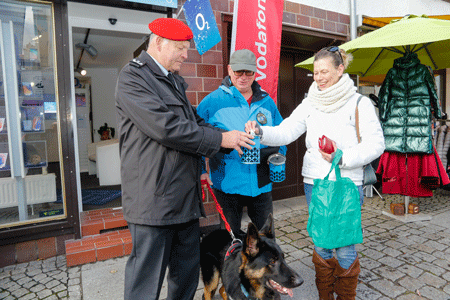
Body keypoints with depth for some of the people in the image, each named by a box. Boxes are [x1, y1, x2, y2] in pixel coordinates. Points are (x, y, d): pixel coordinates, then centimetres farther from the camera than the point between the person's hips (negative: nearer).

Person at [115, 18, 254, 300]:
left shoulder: (174, 81, 19)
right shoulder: (133, 77, -9)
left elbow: (195, 121, 19)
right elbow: (166, 128, -21)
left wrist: (233, 137, 2)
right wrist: (220, 139, -14)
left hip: (186, 198, 9)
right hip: (154, 199, -8)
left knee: (188, 273, 19)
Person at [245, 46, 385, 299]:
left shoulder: (359, 103, -4)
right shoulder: (309, 104, 6)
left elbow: (376, 144, -7)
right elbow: (285, 132, -2)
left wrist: (343, 158, -20)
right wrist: (260, 132, -20)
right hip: (314, 183, 4)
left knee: (344, 246, 4)